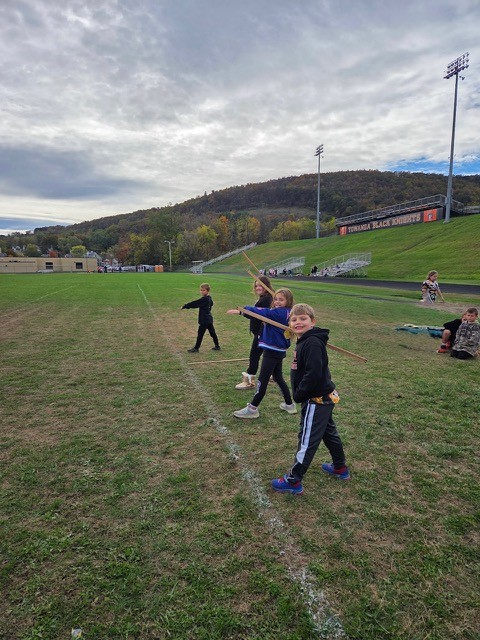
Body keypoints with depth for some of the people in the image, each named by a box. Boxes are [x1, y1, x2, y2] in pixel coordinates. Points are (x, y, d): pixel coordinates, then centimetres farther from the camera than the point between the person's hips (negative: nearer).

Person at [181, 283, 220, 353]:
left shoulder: (203, 299, -20)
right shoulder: (209, 299, 6)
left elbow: (194, 303, -17)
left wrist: (184, 306, -10)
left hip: (204, 321, -9)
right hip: (209, 319, 9)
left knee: (200, 334, 1)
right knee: (212, 333, 15)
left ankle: (196, 348, 9)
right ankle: (217, 346, 22)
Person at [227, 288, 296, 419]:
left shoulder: (281, 312, -18)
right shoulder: (284, 313, 11)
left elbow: (263, 312, -25)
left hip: (272, 351, -10)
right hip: (278, 350, 10)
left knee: (262, 380, -2)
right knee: (278, 378, 20)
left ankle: (252, 408, 6)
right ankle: (289, 405, 31)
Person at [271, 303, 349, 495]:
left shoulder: (313, 343, -24)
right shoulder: (304, 341, 8)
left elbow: (313, 374, -29)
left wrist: (299, 395, -19)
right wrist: (300, 393, 8)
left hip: (317, 400, -10)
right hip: (325, 397, 10)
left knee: (307, 440, 0)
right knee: (329, 433, 24)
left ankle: (293, 481, 11)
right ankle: (340, 468, 43)